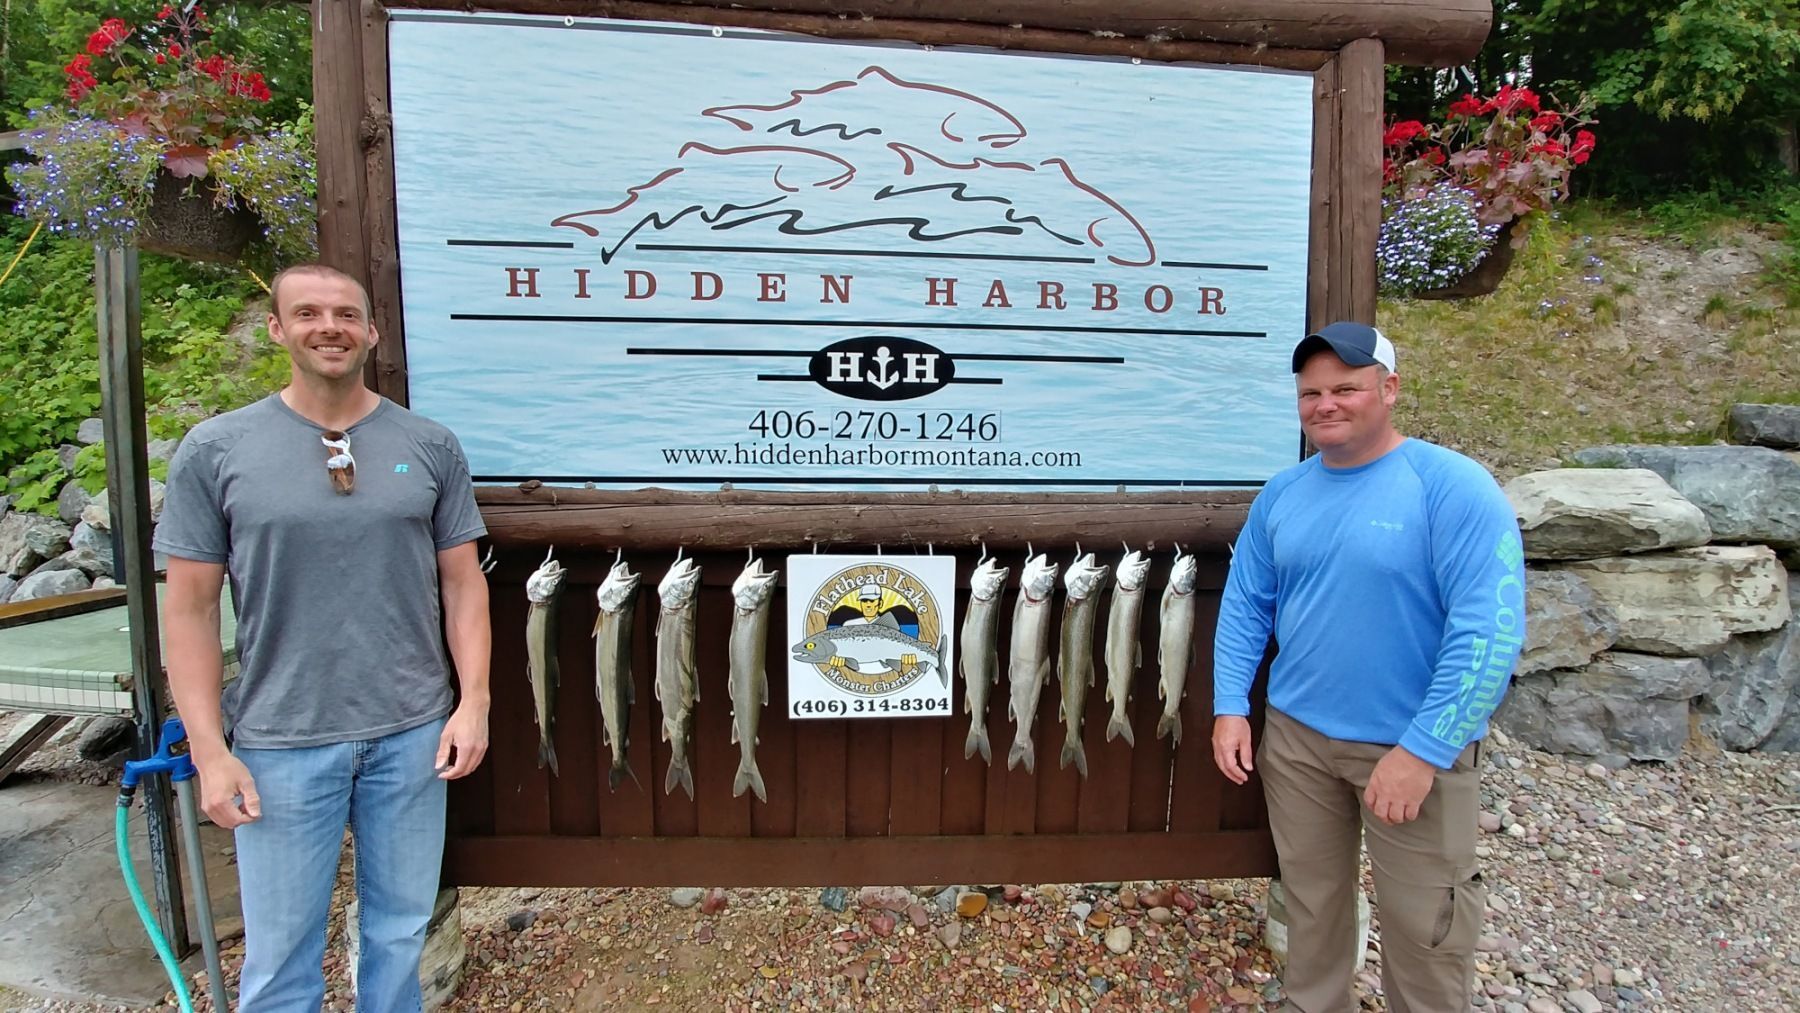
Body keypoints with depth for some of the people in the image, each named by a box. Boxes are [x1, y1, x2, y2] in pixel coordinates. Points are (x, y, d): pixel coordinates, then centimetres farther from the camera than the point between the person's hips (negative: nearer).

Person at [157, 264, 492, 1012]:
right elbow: (190, 608, -1)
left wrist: (473, 701, -3)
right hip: (281, 741, -1)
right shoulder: (214, 451, -3)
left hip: (412, 731, 1)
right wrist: (209, 750, -5)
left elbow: (461, 582, 3)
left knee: (400, 932, 16)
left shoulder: (430, 446, 0)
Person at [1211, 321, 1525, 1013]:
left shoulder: (1452, 486, -15)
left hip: (1416, 746, -4)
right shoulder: (1282, 493, 3)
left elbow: (1489, 632, -21)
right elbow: (1244, 604, 9)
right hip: (1295, 734, 5)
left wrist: (1422, 751, -23)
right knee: (1310, 898, 20)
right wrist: (1231, 706, 1)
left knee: (1422, 922, 11)